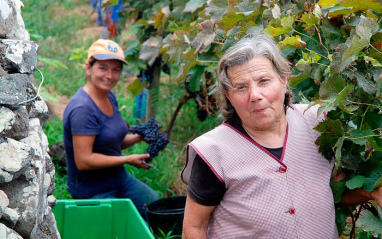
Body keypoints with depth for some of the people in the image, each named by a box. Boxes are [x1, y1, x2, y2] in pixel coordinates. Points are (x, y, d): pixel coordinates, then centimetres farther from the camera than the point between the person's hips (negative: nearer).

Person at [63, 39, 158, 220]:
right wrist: (128, 160, -22)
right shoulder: (83, 108, -25)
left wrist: (139, 137, -4)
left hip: (120, 179, 9)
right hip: (92, 191, -9)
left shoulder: (110, 97, 3)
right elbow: (83, 161, -27)